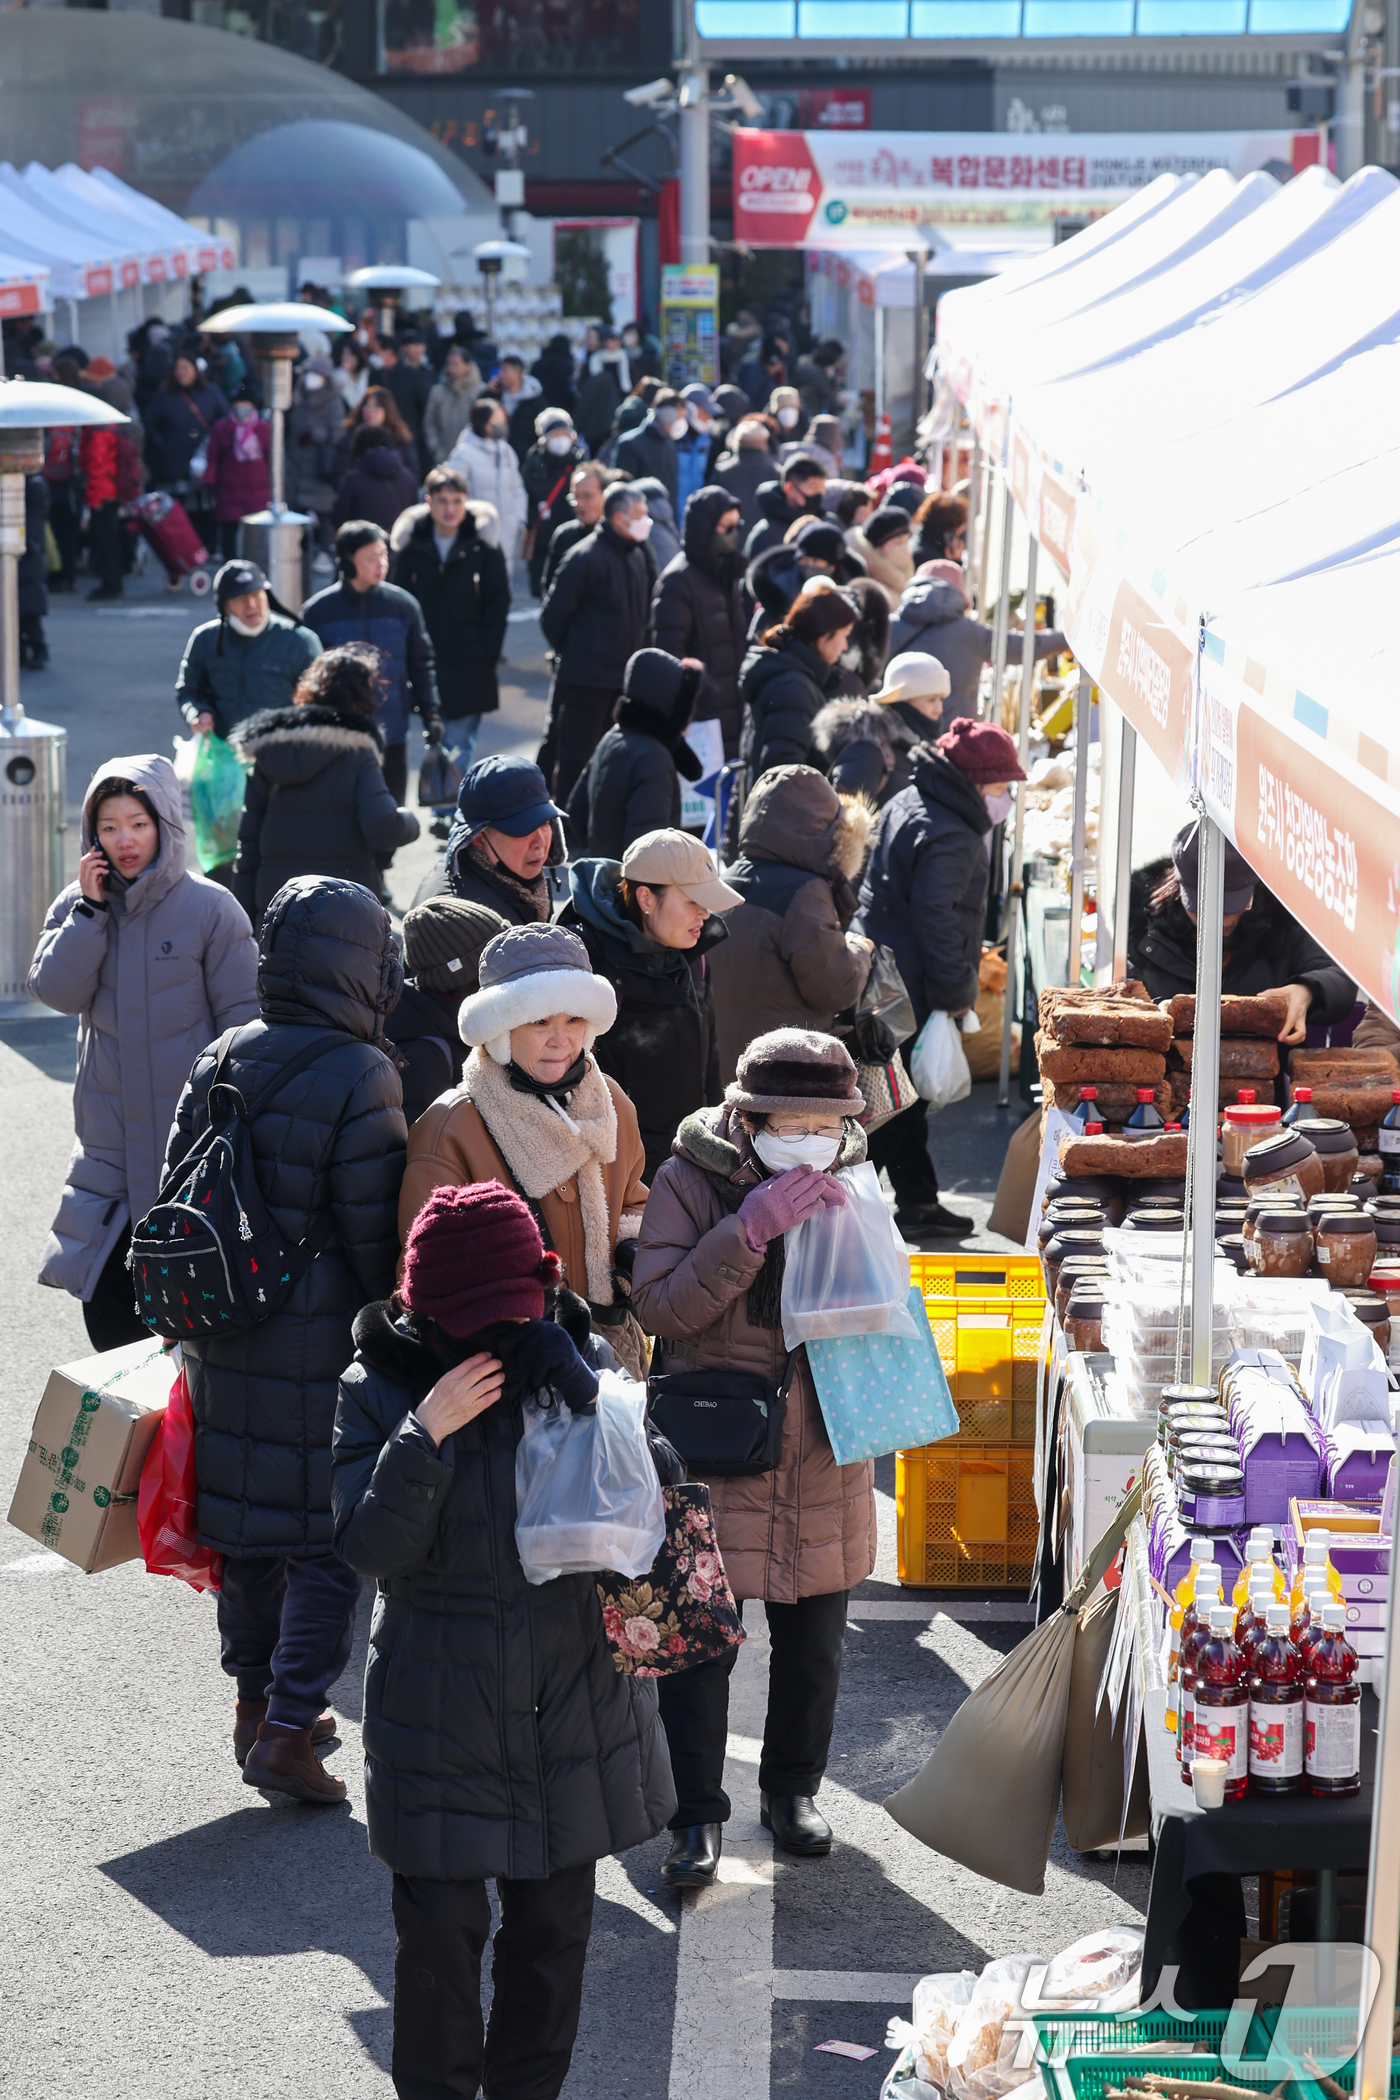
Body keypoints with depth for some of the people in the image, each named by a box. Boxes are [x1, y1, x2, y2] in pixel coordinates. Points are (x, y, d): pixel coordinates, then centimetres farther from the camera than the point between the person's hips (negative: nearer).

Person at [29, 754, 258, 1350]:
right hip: (109, 1139, 4)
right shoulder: (76, 906, 5)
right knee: (108, 1305, 5)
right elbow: (57, 991, -8)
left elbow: (242, 1017, -4)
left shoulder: (209, 909, -7)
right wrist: (90, 908, -13)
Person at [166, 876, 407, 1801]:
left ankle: (258, 1701, 30)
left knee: (248, 1515, 18)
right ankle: (290, 1729, -2)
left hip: (225, 1334, 7)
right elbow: (377, 1230, -15)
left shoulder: (218, 1063, 3)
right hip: (324, 1341, -6)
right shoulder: (360, 1077, -17)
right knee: (333, 1532, 2)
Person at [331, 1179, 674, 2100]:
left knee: (554, 1923, 13)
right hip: (441, 1709, -2)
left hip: (574, 1704, 2)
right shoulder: (378, 1393, -7)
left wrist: (584, 1397, -20)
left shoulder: (576, 1367, -2)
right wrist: (426, 1435, -24)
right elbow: (370, 1547, -13)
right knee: (440, 1930, 1)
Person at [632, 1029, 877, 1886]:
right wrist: (753, 1228, -28)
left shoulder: (849, 1187, 4)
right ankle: (698, 1815, 4)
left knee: (815, 1634, 14)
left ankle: (793, 1787, 32)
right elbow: (662, 1307, -18)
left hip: (823, 1453, 4)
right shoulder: (691, 1183, -9)